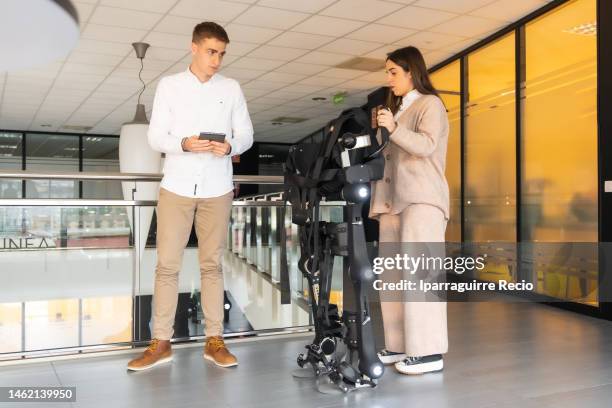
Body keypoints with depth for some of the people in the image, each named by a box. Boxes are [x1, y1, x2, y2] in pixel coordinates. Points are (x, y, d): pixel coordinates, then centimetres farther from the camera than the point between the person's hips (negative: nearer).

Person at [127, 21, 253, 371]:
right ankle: (161, 343, 10)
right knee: (167, 265, 1)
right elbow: (156, 137, 0)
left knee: (212, 264, 6)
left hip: (217, 189, 1)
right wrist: (184, 144, -20)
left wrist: (230, 146, -16)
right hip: (176, 188, 0)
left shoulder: (232, 88, 7)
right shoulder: (169, 85, 4)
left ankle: (215, 341, 13)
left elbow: (247, 134, 6)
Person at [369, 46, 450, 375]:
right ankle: (399, 346, 8)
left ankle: (428, 352, -10)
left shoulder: (430, 104, 3)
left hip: (421, 200, -8)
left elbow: (426, 145, -15)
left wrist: (394, 128, -24)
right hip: (392, 201, 8)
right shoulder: (397, 109, 27)